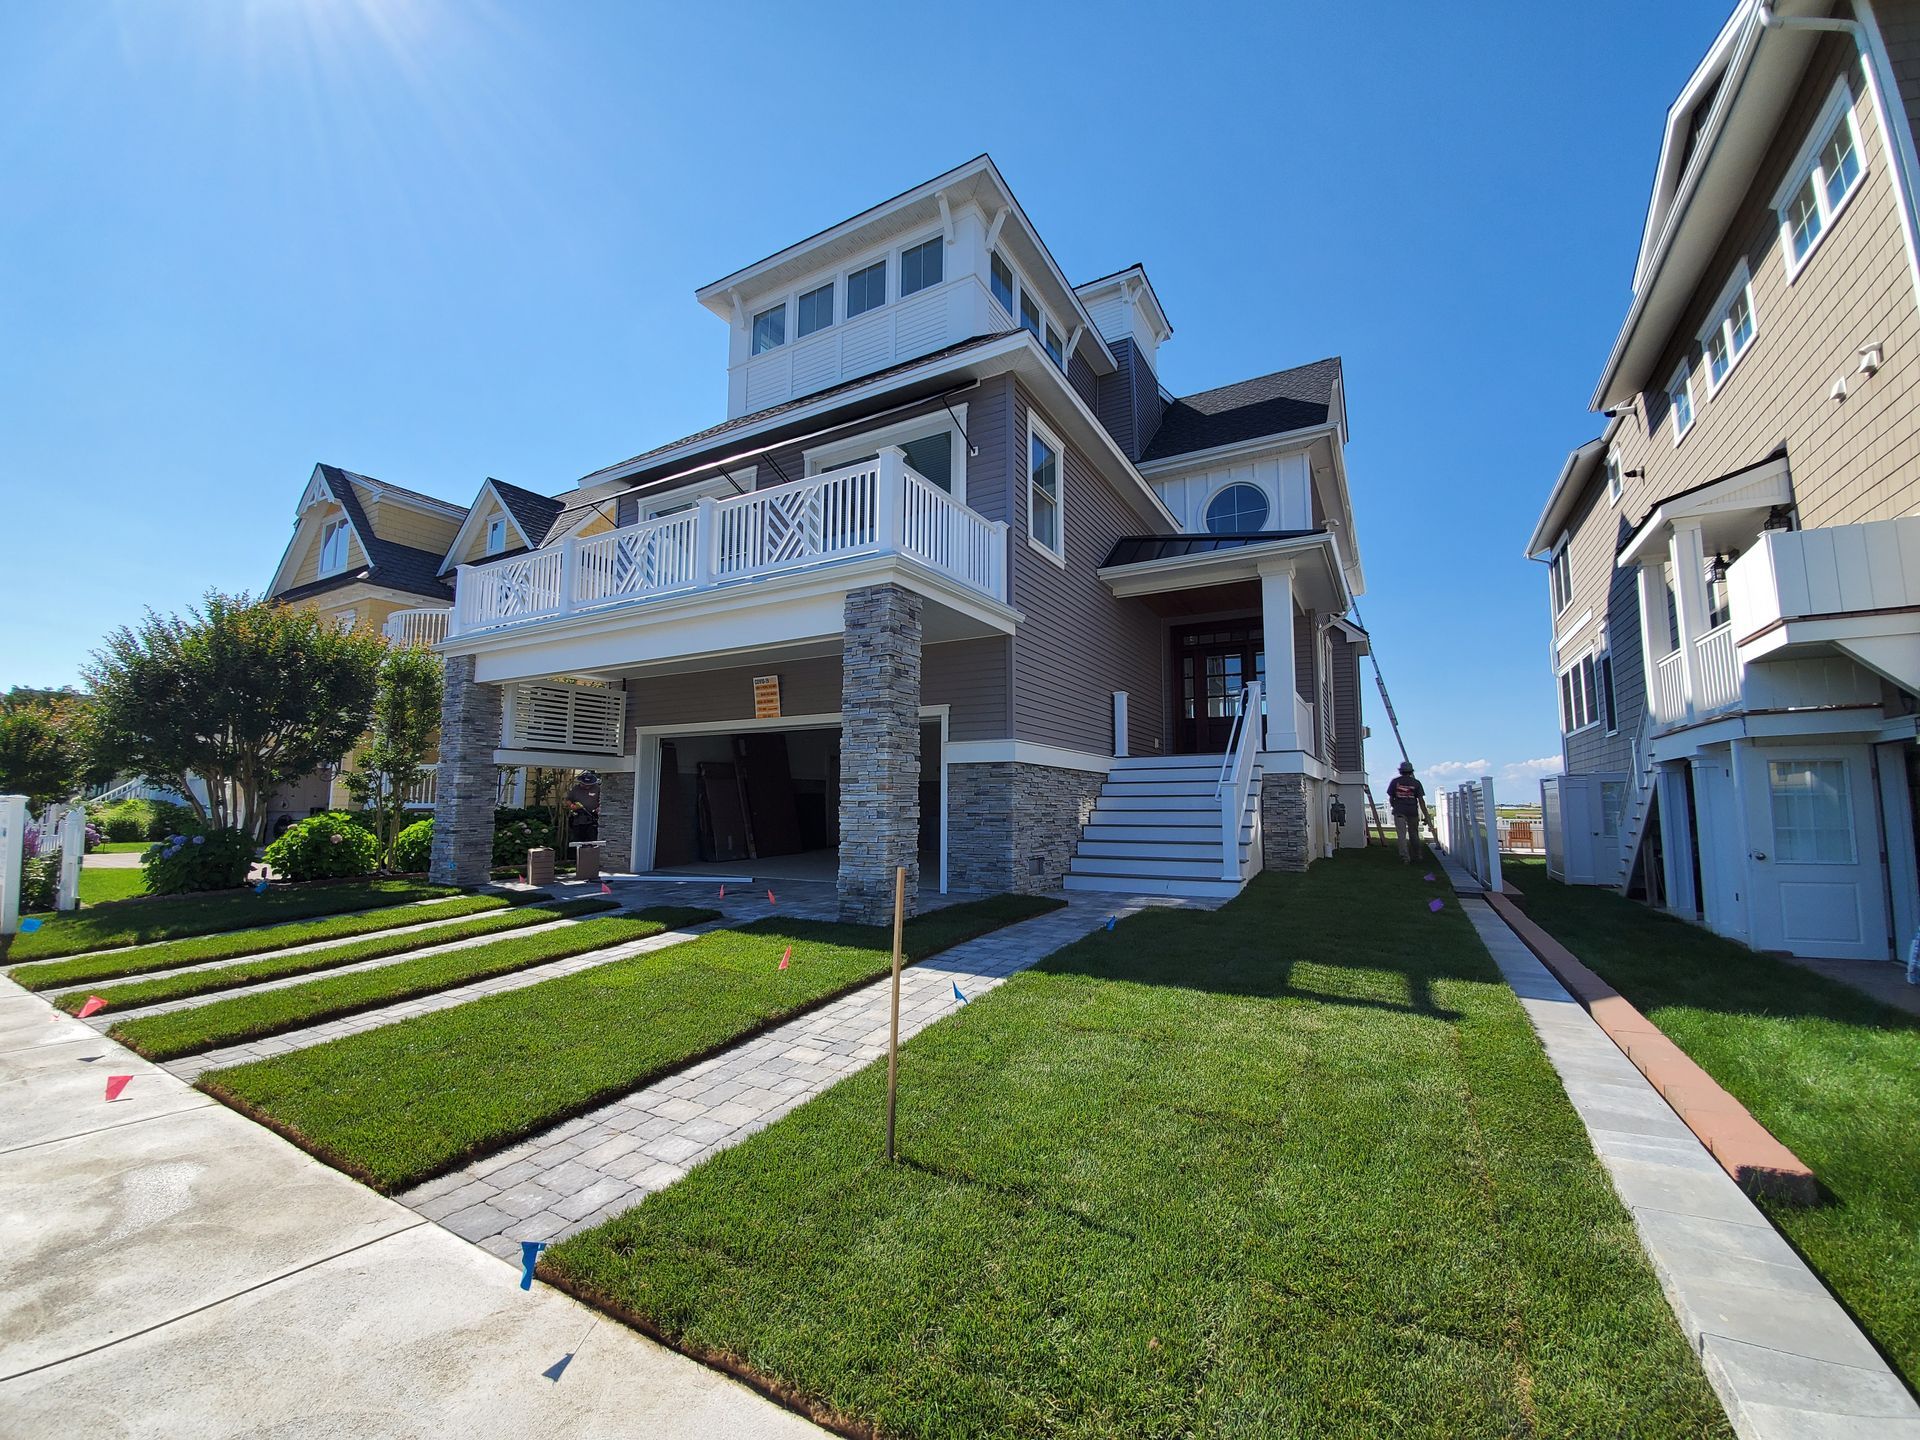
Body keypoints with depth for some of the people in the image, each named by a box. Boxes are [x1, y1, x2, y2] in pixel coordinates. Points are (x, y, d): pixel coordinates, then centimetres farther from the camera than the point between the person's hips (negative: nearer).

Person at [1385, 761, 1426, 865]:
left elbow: (1390, 798, 4)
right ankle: (1416, 856, 26)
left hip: (1399, 812, -2)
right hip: (1413, 812, 2)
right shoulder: (1416, 783, 2)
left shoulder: (1395, 781, 2)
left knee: (1401, 835, -3)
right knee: (1414, 835, 16)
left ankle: (1405, 858, -11)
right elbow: (1421, 800, -2)